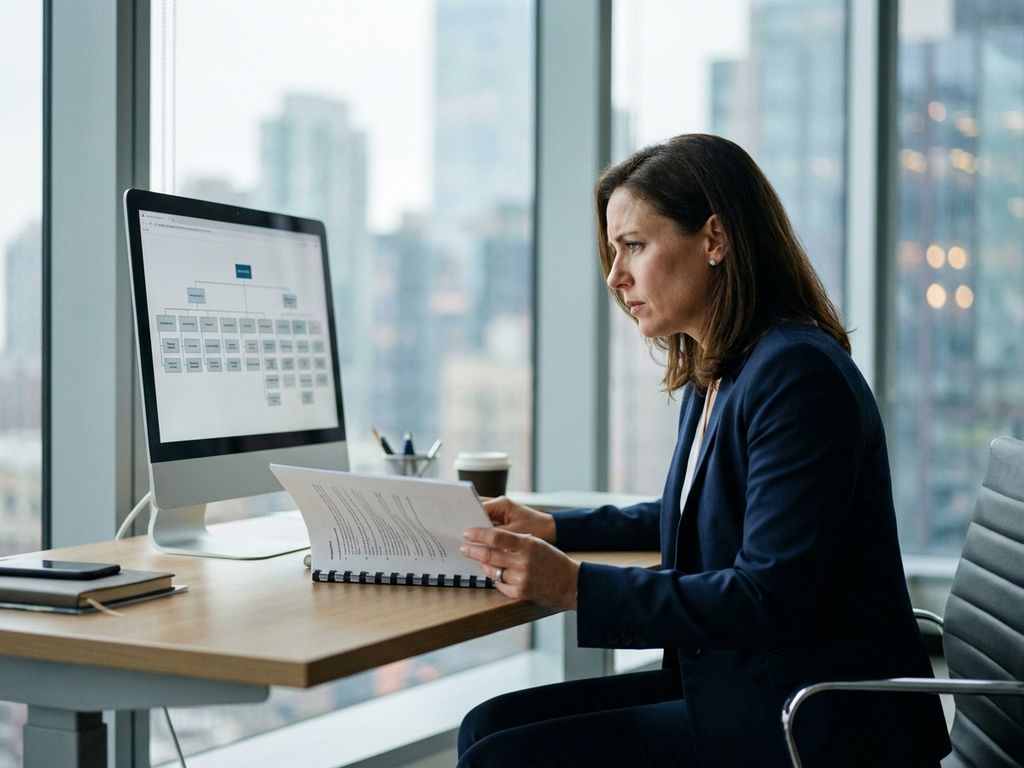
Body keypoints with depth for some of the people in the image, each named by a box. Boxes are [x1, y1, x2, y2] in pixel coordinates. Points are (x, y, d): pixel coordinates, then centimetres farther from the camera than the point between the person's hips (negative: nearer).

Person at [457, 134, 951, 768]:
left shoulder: (797, 373, -19)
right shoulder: (711, 378, 11)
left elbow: (768, 601, -23)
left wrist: (577, 587, -25)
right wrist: (552, 528, 16)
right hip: (726, 686, 9)